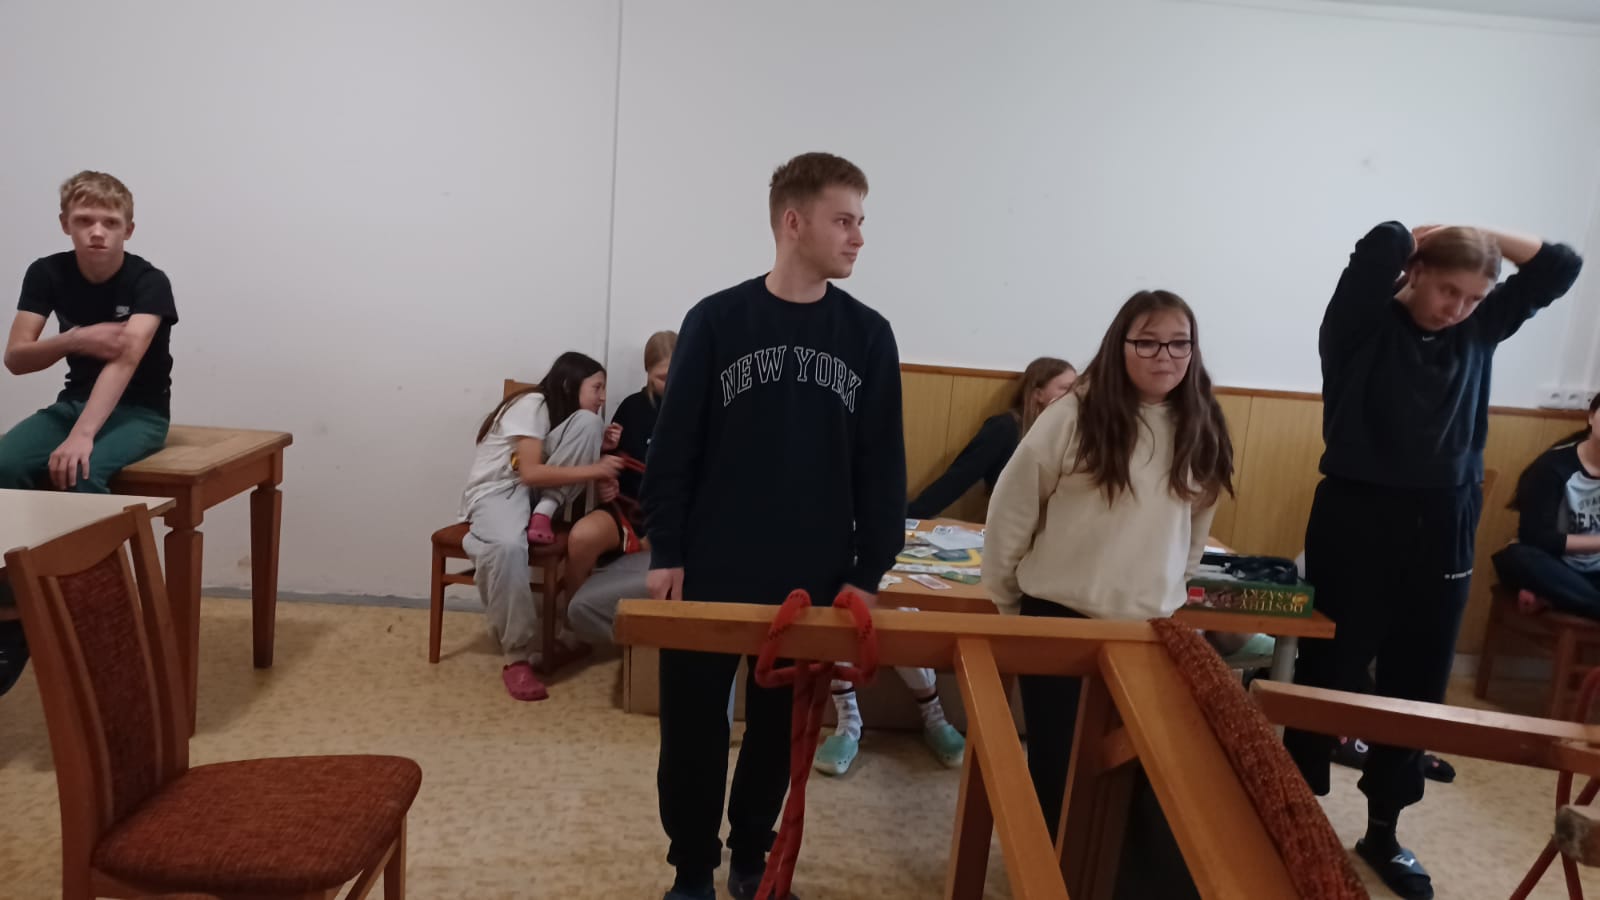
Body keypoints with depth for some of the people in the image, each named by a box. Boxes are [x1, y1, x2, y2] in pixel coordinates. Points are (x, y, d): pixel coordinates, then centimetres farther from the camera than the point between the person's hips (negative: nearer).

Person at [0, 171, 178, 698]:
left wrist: (82, 436, -44)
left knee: (82, 472, -35)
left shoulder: (149, 283, -17)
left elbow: (125, 359, -31)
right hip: (78, 400, 5)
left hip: (140, 411, -4)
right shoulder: (47, 274, -1)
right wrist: (76, 339, -24)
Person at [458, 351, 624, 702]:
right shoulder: (532, 405, -15)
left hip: (536, 489, 7)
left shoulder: (570, 412, 13)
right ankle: (519, 657, -31)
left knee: (587, 423, -14)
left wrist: (599, 448, -14)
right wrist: (593, 469, -26)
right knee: (508, 546, -44)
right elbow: (530, 472, -25)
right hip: (496, 490, -7)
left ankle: (542, 516, -13)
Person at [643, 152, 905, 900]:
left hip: (813, 579, 2)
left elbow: (882, 466, 2)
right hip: (710, 572, -1)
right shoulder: (716, 320, -5)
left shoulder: (869, 335, 0)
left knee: (779, 728, 15)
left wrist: (869, 571, 0)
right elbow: (673, 446, -2)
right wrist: (665, 552, -4)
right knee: (692, 727, 9)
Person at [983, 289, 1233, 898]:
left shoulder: (1201, 433, 1)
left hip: (1150, 627, 3)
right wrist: (1004, 597, 0)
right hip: (1059, 618, -3)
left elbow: (1196, 526, 15)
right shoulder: (1074, 417, -11)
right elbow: (1010, 510, -6)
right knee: (1056, 760, 9)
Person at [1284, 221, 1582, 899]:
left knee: (1418, 688, 13)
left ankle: (1382, 831, 29)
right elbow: (1380, 246, -23)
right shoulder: (1362, 325, -7)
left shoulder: (1479, 330, 9)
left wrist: (1477, 234, 3)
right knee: (1329, 678, 3)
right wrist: (1425, 237, -2)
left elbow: (1560, 266, 11)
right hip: (1358, 523, -5)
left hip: (1443, 534, 6)